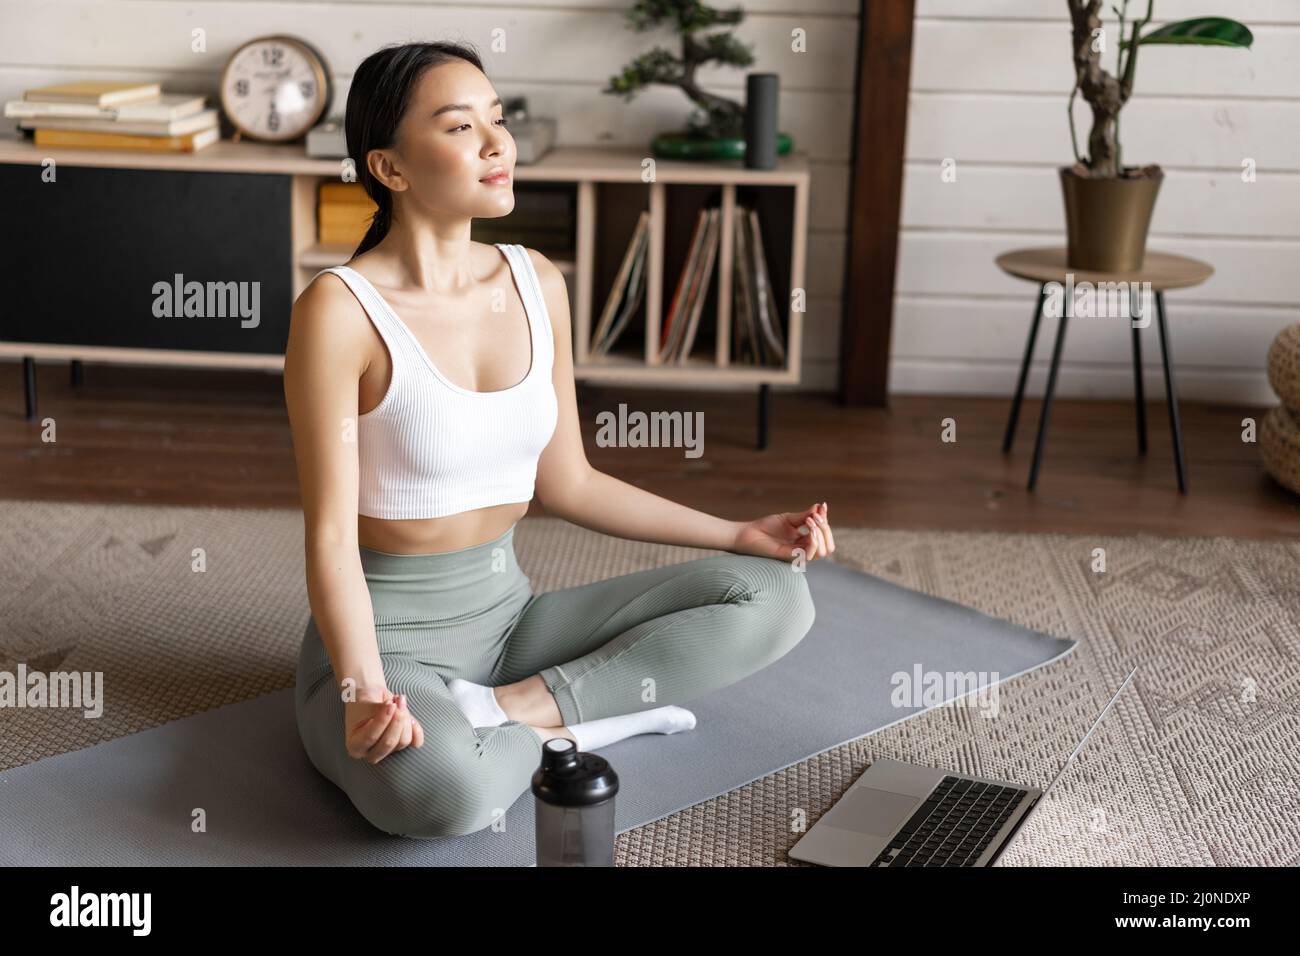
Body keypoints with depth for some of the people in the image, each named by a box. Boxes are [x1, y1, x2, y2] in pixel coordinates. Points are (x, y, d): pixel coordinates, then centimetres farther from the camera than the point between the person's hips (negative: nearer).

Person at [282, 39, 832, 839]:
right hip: (387, 631, -6)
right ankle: (569, 720, -8)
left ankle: (508, 707, -12)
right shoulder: (341, 312, -17)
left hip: (508, 611, 7)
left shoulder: (536, 283, 2)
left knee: (775, 595, -6)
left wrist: (738, 534, 5)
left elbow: (566, 482, 9)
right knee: (445, 789, -41)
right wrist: (365, 694, -33)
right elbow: (331, 535, -17)